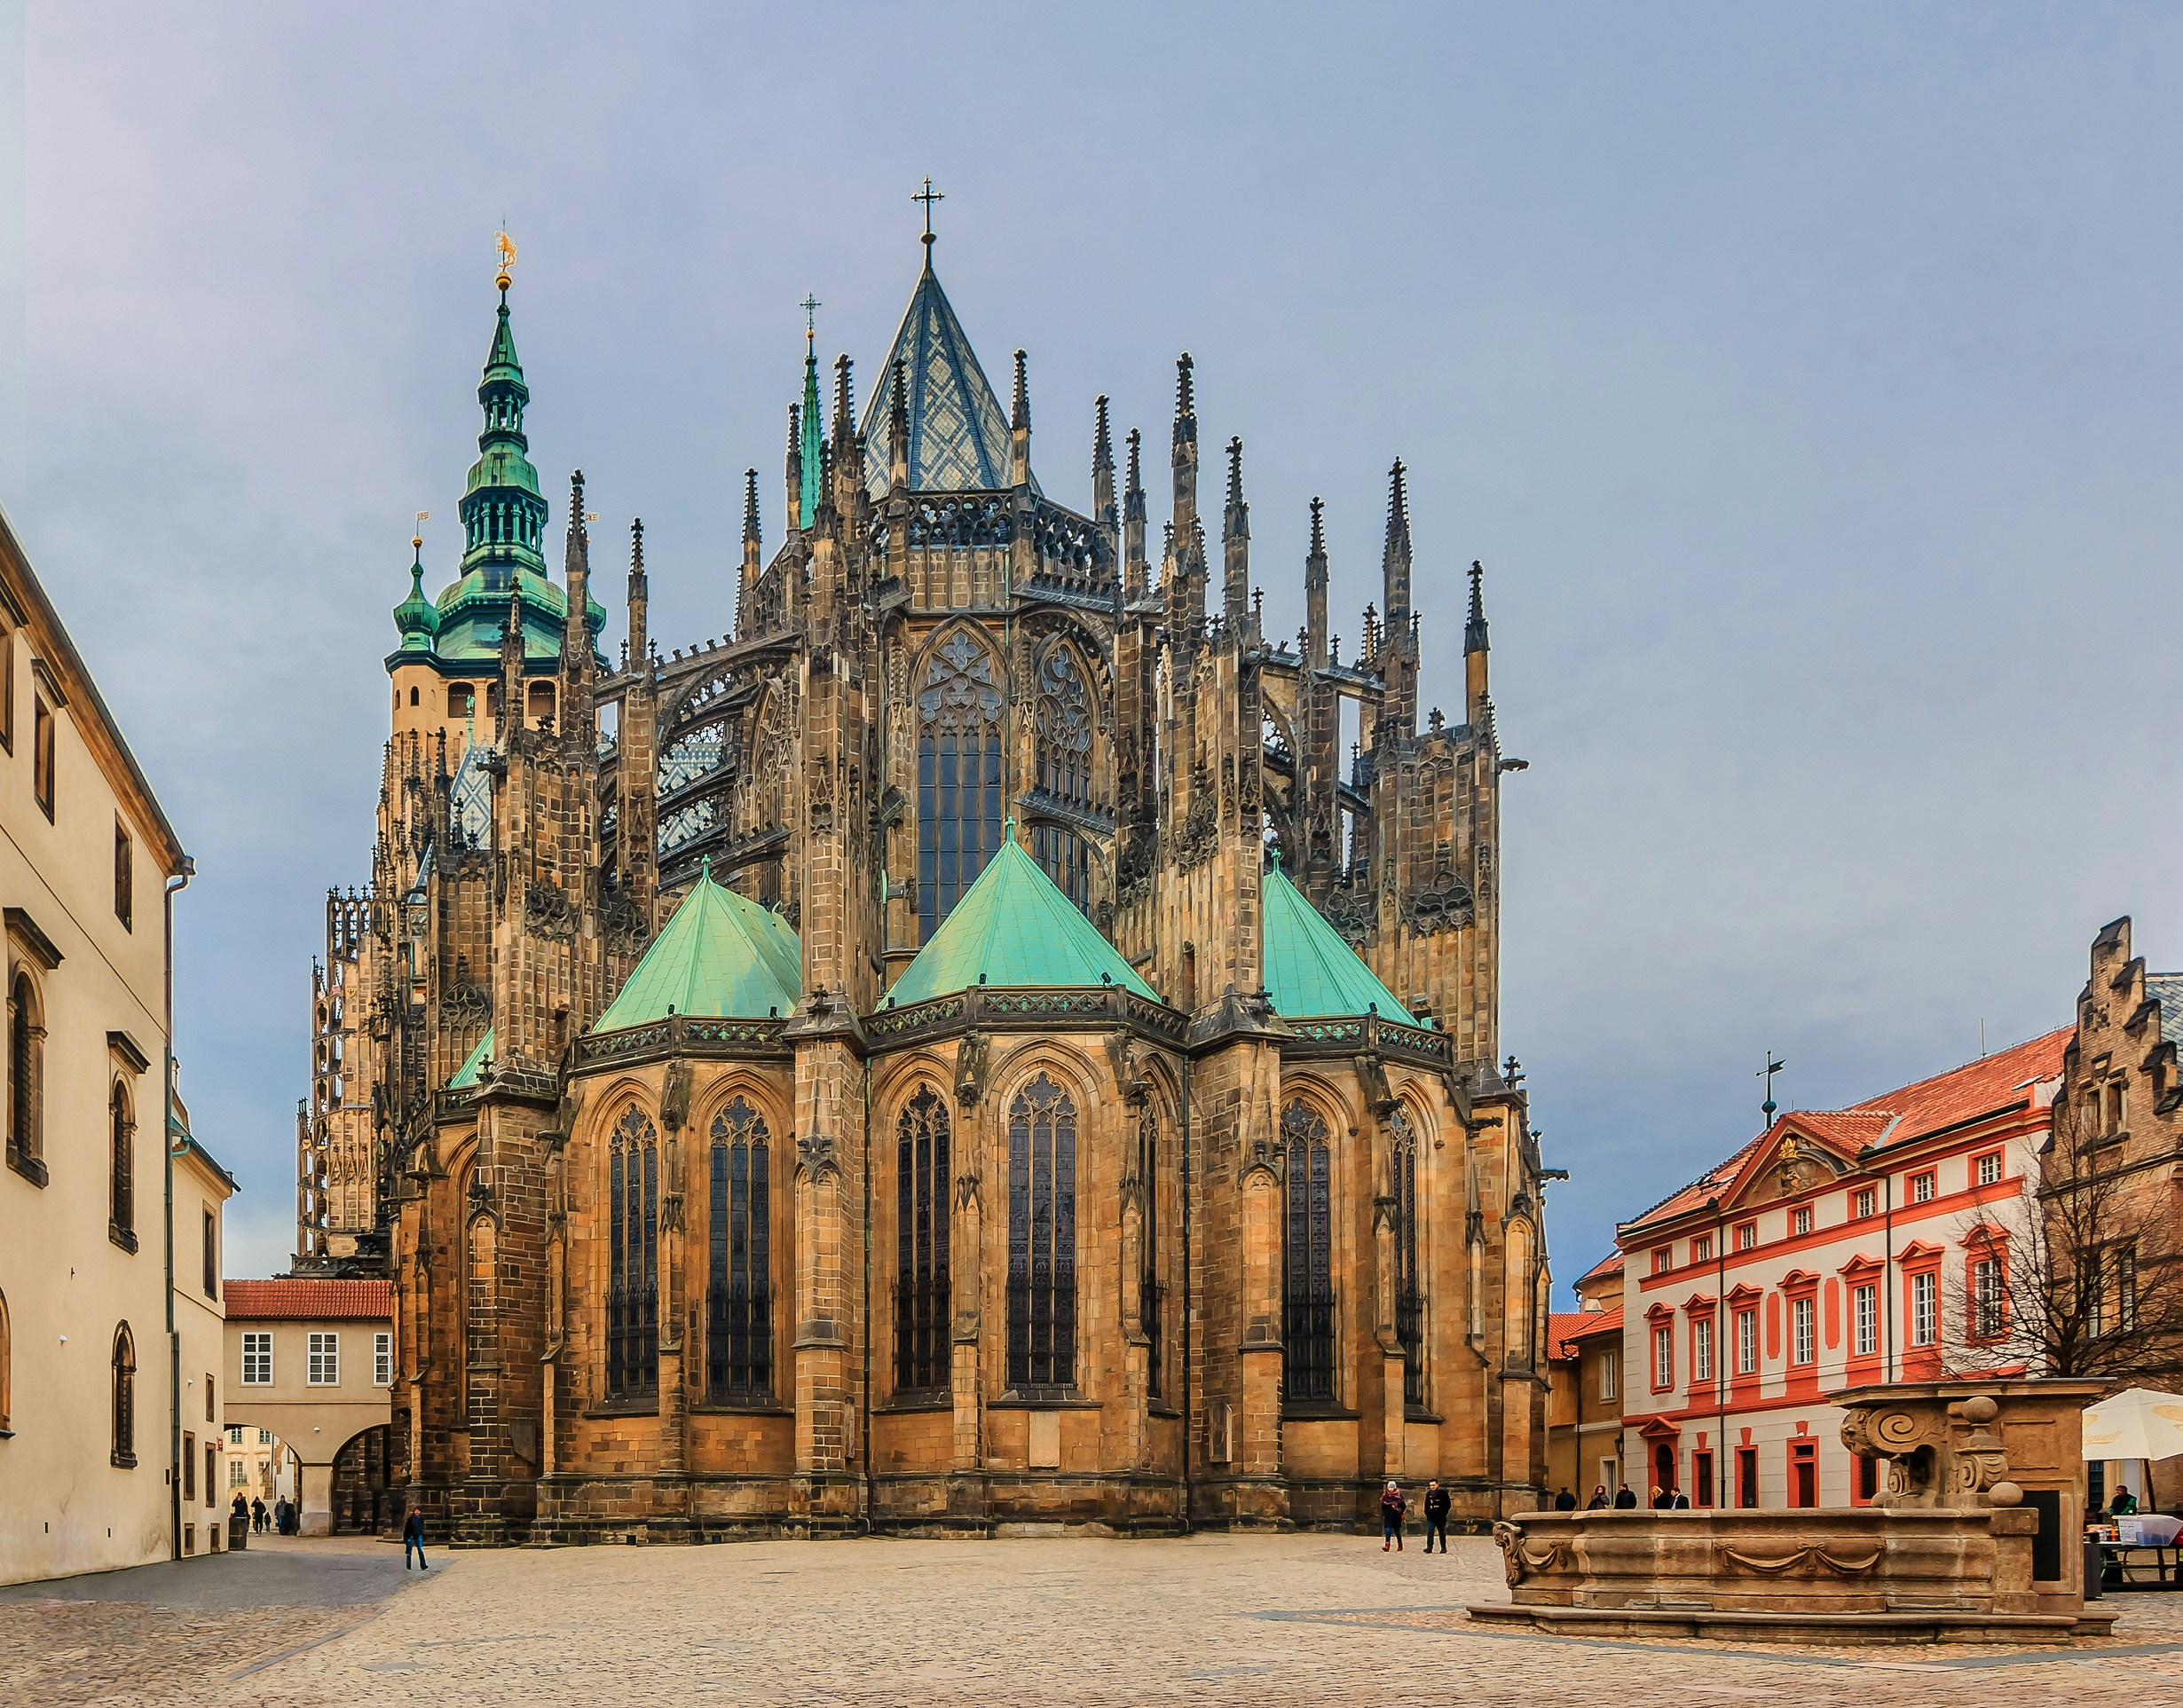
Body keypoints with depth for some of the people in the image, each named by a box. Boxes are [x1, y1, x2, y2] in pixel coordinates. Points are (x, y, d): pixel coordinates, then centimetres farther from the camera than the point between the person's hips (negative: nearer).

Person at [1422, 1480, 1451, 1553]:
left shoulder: (1443, 1493, -3)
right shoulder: (1428, 1494, 9)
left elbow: (1448, 1505, -1)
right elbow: (1426, 1505, 19)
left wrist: (1443, 1513, -8)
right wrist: (1427, 1512, 4)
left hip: (1441, 1518, -3)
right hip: (1431, 1518, 3)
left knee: (1442, 1533, 7)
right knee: (1429, 1532, -10)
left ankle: (1443, 1548, 15)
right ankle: (1429, 1548, -14)